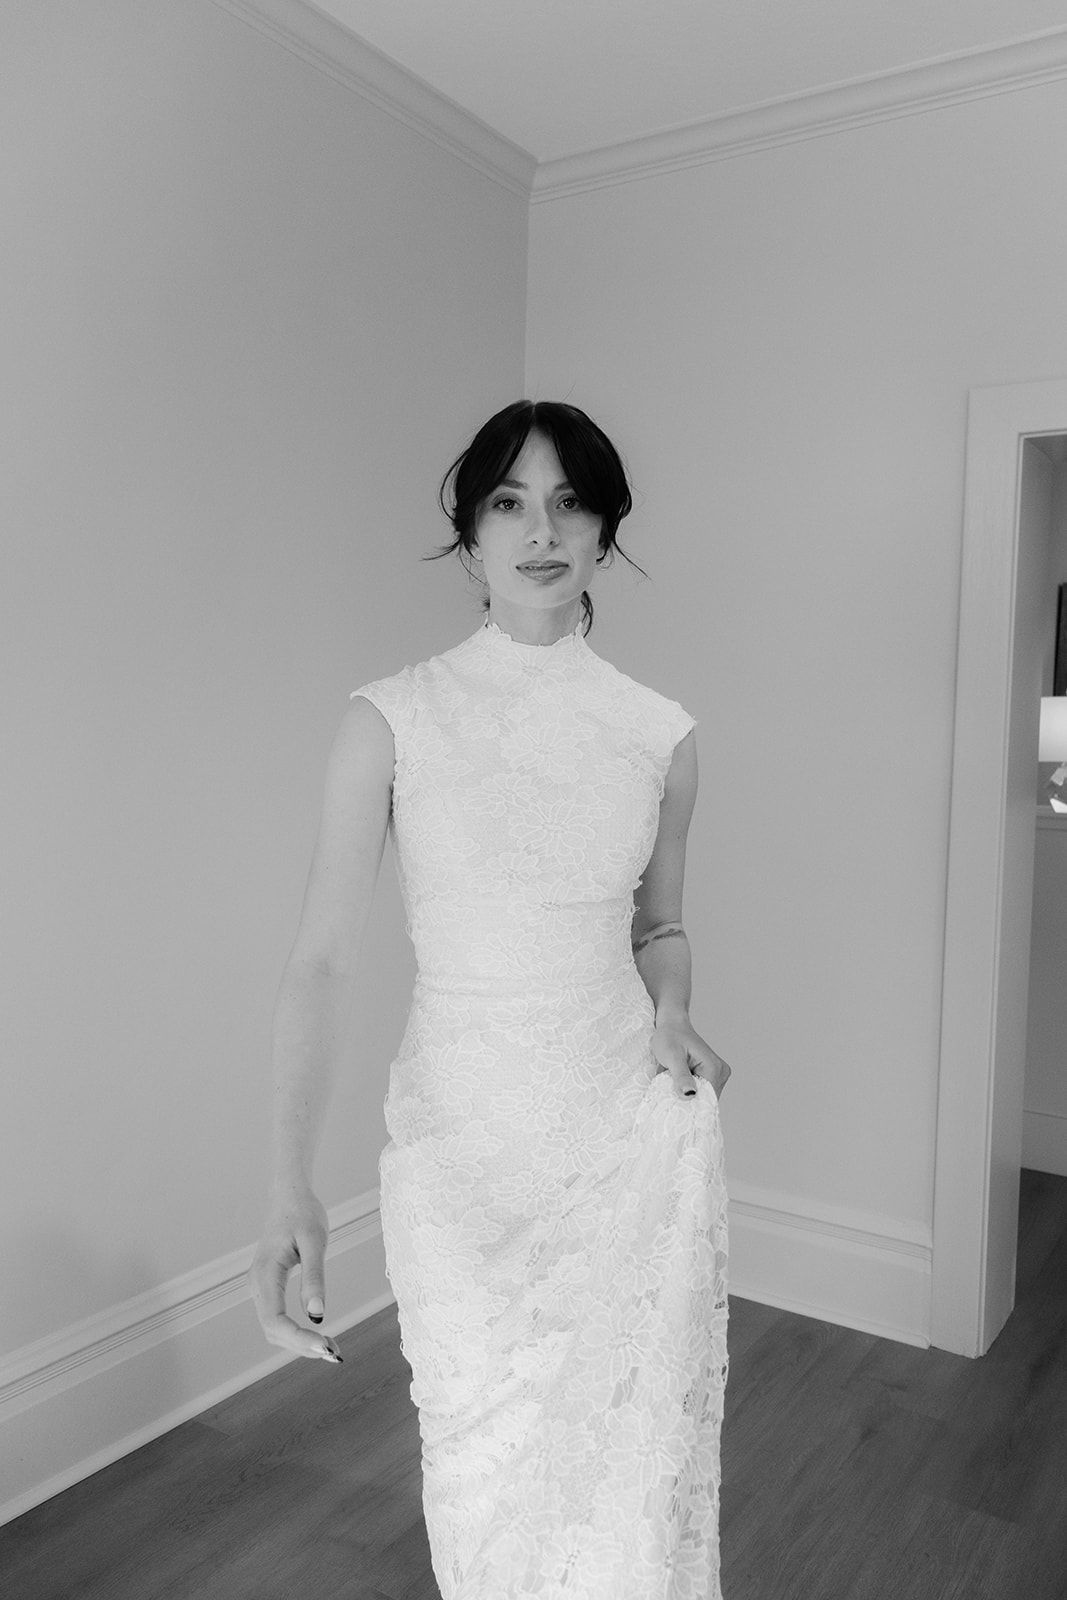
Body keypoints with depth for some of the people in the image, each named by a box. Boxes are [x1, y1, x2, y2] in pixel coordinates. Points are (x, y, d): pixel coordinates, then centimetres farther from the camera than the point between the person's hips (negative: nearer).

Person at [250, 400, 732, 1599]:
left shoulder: (661, 734, -1)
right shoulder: (391, 722, -9)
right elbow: (321, 959, -12)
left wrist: (673, 1016, -7)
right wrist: (290, 1186, -22)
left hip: (637, 1136, 2)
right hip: (461, 1140, -1)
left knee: (643, 1467, 12)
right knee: (488, 1469, 14)